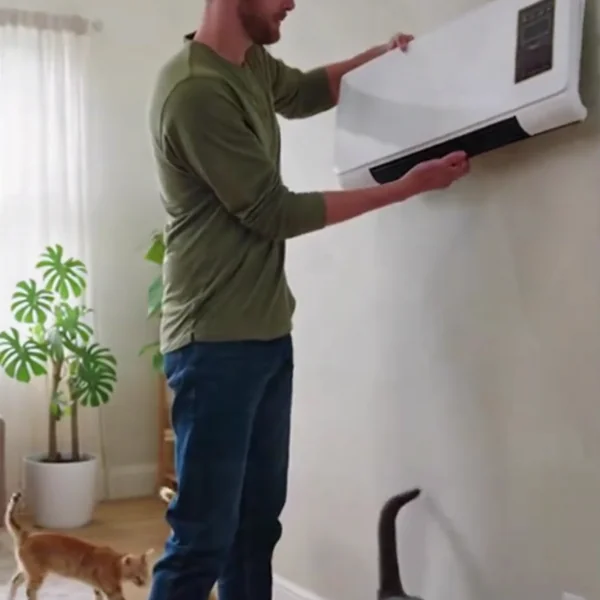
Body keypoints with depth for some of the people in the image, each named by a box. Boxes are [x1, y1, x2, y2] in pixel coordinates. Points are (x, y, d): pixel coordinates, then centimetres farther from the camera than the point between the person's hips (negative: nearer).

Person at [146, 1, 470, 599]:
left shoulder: (251, 64, 11)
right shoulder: (195, 90, -18)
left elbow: (305, 91, 34)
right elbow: (274, 212, -16)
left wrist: (381, 54, 21)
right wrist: (406, 187, -10)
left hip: (265, 333, 9)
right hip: (216, 343, -9)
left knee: (257, 522, 13)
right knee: (204, 535, -5)